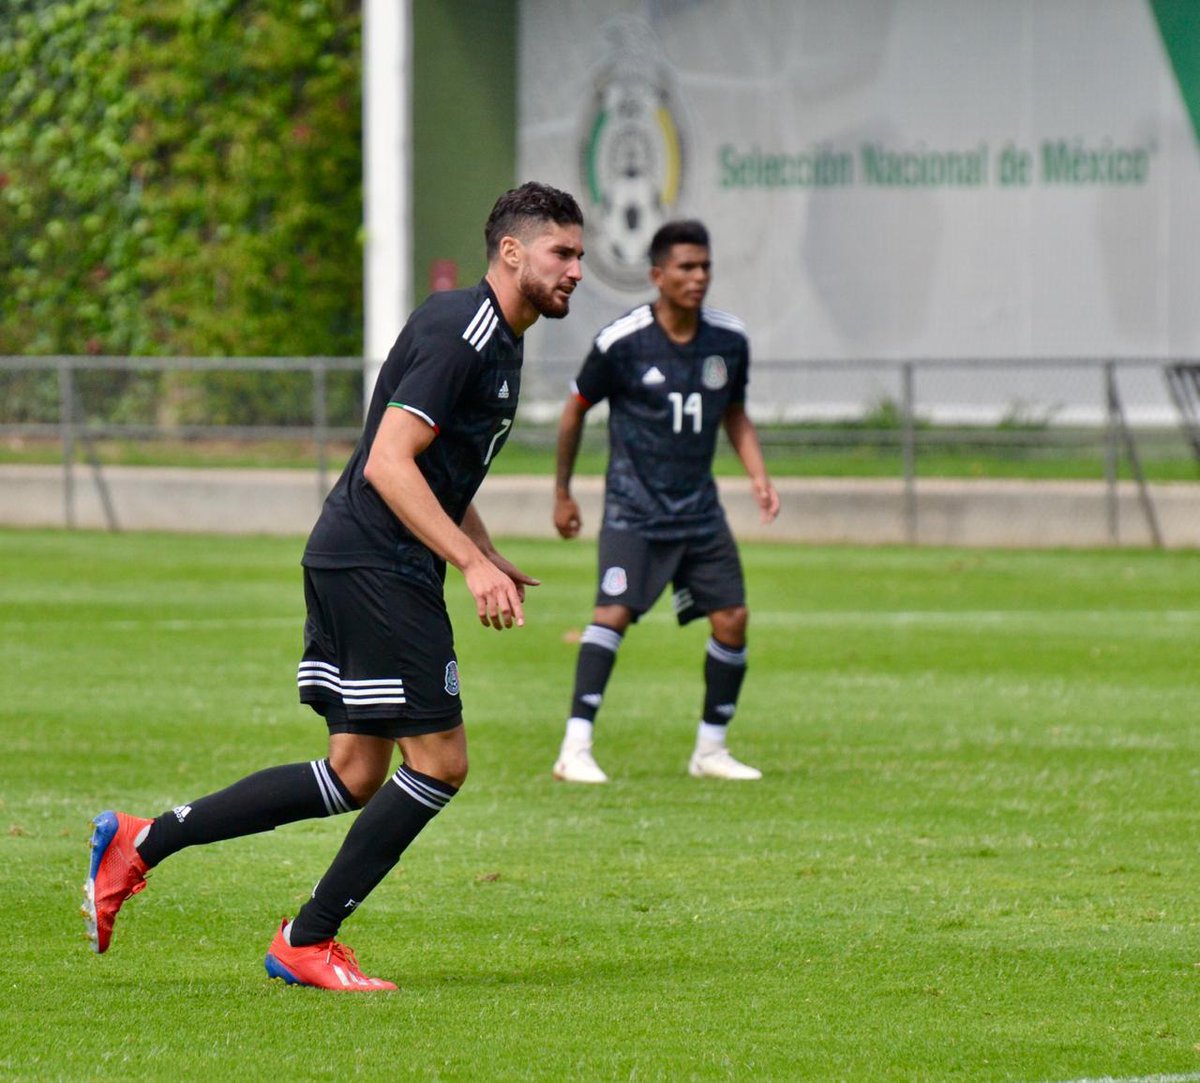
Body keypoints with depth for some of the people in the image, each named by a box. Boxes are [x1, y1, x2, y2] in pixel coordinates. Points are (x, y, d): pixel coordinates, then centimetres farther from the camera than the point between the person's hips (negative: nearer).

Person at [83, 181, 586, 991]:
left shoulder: (497, 343, 18)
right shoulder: (458, 333, -15)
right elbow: (387, 463, -22)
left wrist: (490, 562, 19)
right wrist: (473, 563, -25)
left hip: (350, 563, 10)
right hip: (376, 567, -10)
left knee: (356, 777, 8)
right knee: (439, 764, -7)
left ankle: (142, 843, 11)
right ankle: (307, 944, 1)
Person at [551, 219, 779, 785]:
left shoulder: (729, 340, 1)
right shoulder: (621, 342, -11)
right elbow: (576, 411, 3)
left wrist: (758, 476, 2)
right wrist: (562, 494, 8)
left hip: (699, 509, 5)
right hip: (633, 508, -5)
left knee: (732, 618, -2)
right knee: (614, 612, -19)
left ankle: (710, 749, 13)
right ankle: (575, 749, -18)